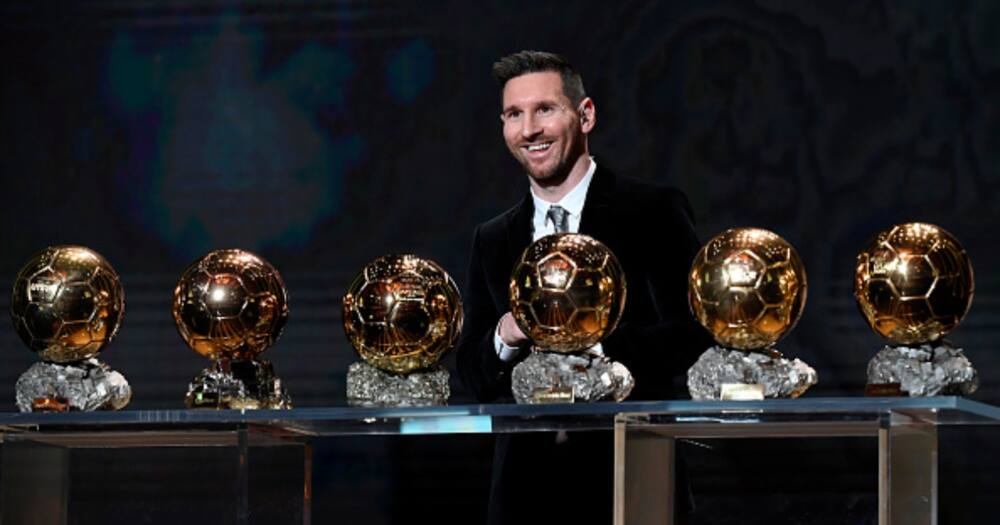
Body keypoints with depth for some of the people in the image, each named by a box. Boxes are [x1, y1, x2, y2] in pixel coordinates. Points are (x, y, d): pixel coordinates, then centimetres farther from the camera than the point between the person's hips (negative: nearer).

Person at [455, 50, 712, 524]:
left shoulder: (653, 212, -2)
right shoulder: (493, 240, 13)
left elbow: (694, 337, -10)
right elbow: (474, 377, 12)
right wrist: (506, 336, -8)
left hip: (630, 480, -4)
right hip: (527, 485, 4)